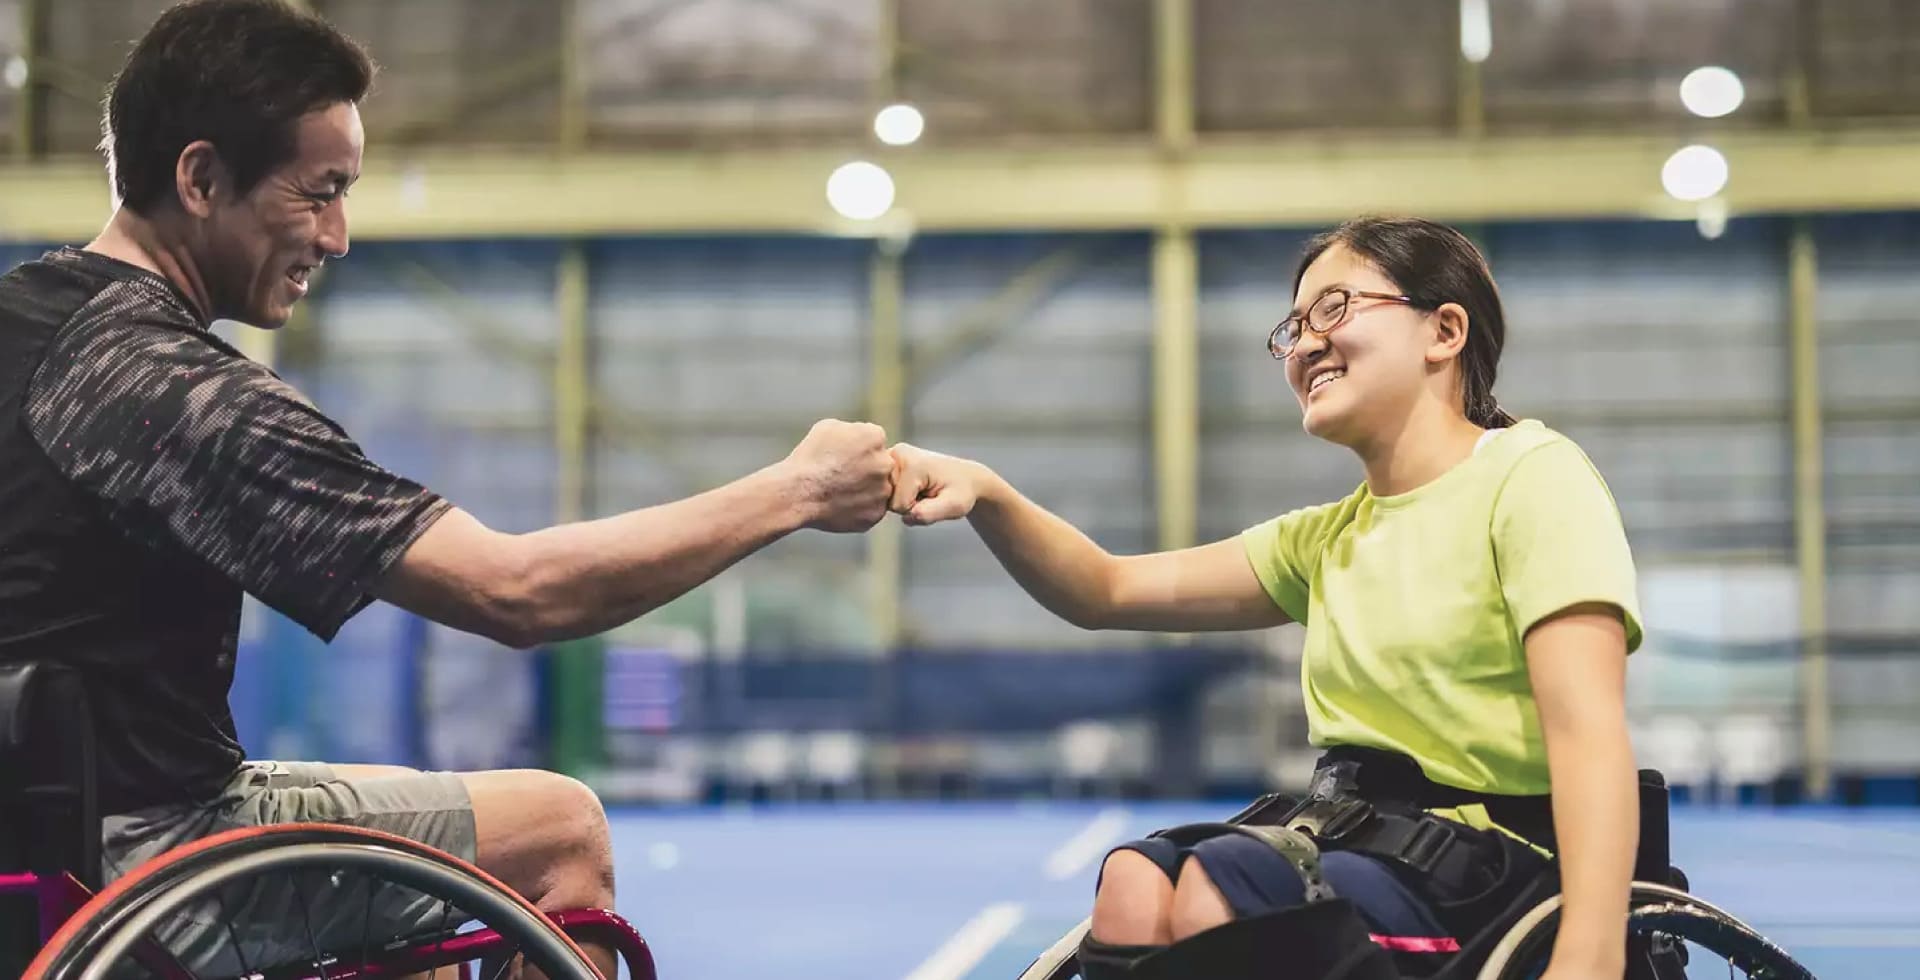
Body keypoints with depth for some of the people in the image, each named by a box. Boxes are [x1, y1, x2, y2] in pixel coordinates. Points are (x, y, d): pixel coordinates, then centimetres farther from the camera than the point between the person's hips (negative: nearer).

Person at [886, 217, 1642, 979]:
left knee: (1221, 884, -26)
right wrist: (986, 496, -7)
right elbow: (1109, 591, 13)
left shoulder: (1530, 475, -5)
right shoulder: (1330, 538, 17)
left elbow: (1587, 732, -18)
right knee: (1136, 884, -19)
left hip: (1501, 877, -6)